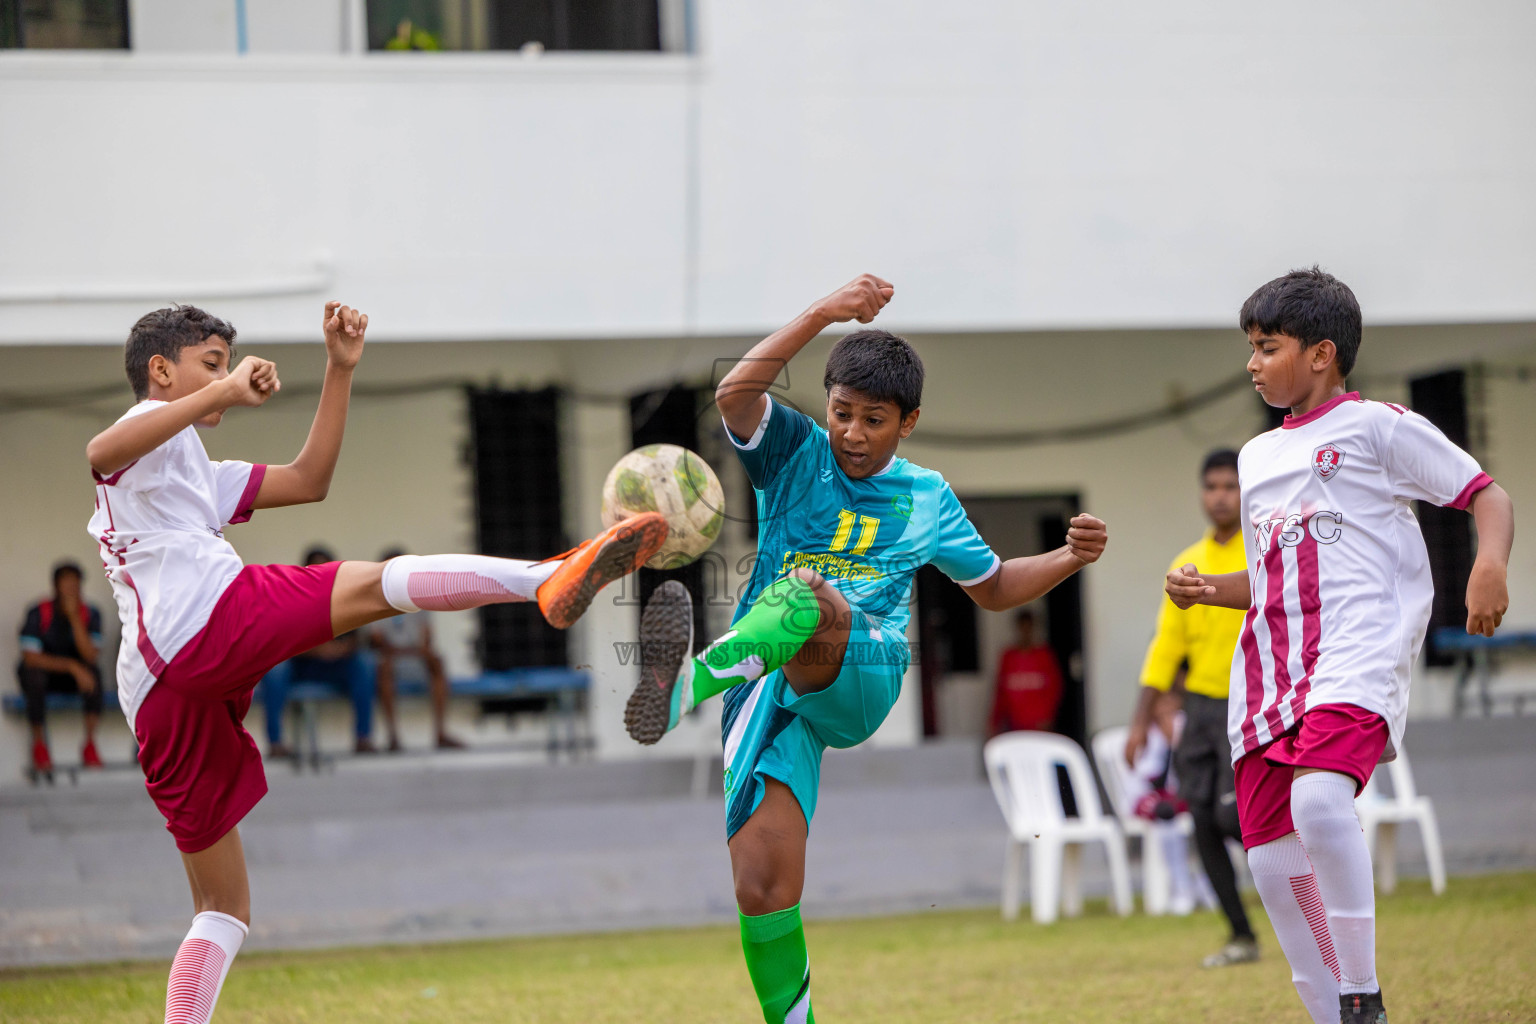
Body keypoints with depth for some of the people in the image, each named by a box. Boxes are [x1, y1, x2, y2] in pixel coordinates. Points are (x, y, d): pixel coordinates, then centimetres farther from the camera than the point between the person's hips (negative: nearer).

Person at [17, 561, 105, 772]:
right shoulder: (38, 613, -18)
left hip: (70, 680, 2)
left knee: (94, 672, -29)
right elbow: (30, 657, -25)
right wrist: (71, 666, -33)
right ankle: (39, 745, -21)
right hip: (42, 674, -2)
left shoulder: (90, 614, -9)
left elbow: (91, 656, -21)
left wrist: (75, 618, -29)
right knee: (34, 675, -36)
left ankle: (90, 744, -25)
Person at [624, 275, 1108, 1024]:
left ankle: (689, 681, -64)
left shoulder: (926, 497, 17)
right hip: (772, 687, 1)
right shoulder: (795, 453, 11)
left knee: (805, 595, -37)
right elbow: (734, 394, -10)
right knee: (763, 889, -12)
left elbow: (993, 588, 30)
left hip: (862, 678, -1)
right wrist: (824, 313, -17)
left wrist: (1068, 559, 11)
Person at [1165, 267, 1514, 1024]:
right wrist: (1209, 590, 12)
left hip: (1356, 656, -8)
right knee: (1272, 858, -1)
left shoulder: (1376, 426, 3)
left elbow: (1487, 495, 1)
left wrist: (1490, 566, -18)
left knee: (1319, 799, -32)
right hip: (1271, 670, 8)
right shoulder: (1257, 457, 25)